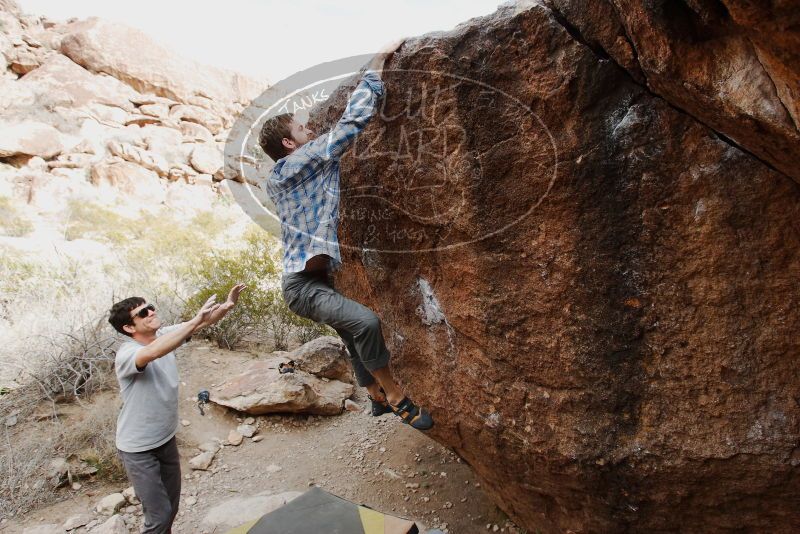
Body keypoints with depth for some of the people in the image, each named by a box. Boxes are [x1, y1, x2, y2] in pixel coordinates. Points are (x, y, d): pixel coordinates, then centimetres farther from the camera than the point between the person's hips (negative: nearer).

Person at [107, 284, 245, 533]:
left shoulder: (165, 335, -5)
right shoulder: (126, 354, -27)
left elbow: (204, 321, -12)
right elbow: (152, 353, -49)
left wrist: (227, 305, -33)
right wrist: (195, 320, -53)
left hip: (166, 440, 7)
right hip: (138, 449, -7)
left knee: (172, 504, 23)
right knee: (159, 514, 2)